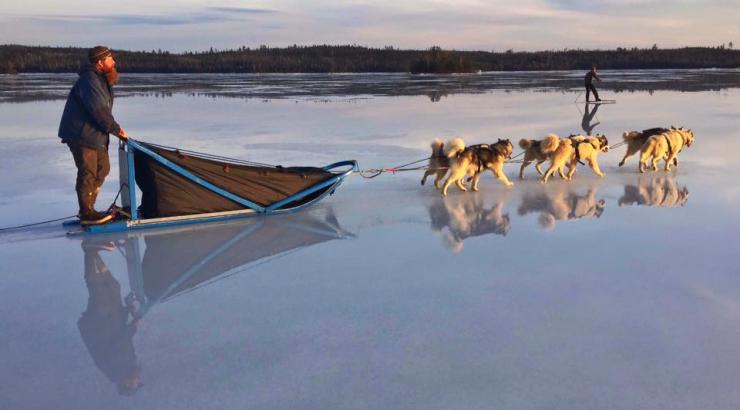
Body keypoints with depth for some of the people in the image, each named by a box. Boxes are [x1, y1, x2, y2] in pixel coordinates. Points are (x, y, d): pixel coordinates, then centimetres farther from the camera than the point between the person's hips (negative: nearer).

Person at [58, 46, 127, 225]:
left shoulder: (102, 80, 15)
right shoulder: (89, 80, -18)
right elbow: (99, 110, -23)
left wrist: (115, 128, 5)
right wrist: (116, 129, -16)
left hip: (95, 134, 10)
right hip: (81, 134, -10)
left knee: (102, 168, 15)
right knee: (88, 172, -7)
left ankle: (87, 208, 23)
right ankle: (87, 214, 0)